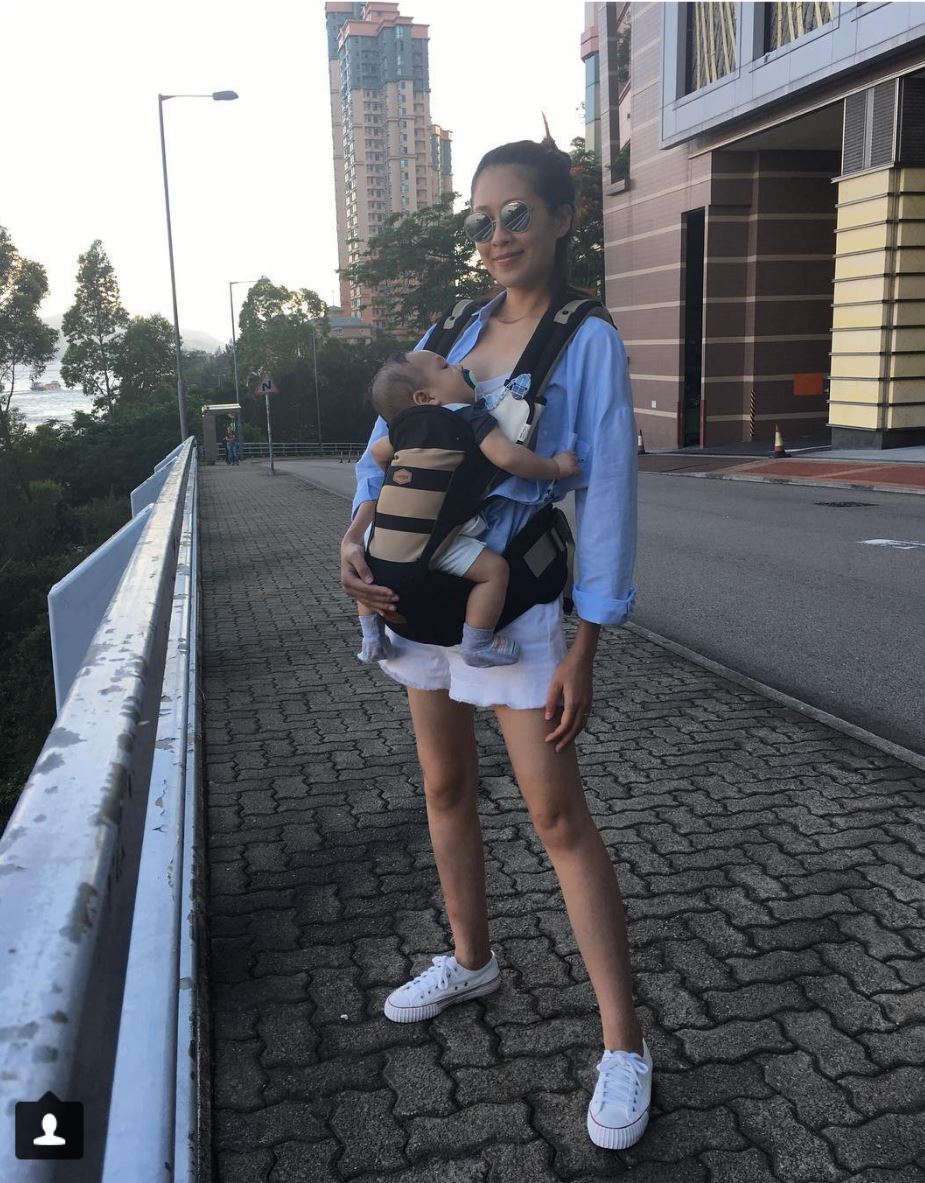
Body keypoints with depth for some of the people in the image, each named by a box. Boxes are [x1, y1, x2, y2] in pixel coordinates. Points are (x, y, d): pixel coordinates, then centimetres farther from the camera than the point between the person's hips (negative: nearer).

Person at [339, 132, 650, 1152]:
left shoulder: (589, 343, -9)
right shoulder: (452, 333, 8)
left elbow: (605, 497, -12)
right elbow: (385, 448, 10)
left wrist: (581, 655, -15)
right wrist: (353, 541, -10)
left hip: (513, 598, -6)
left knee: (557, 815, -4)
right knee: (445, 785, 17)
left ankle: (623, 1044, 9)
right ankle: (469, 960, 39)